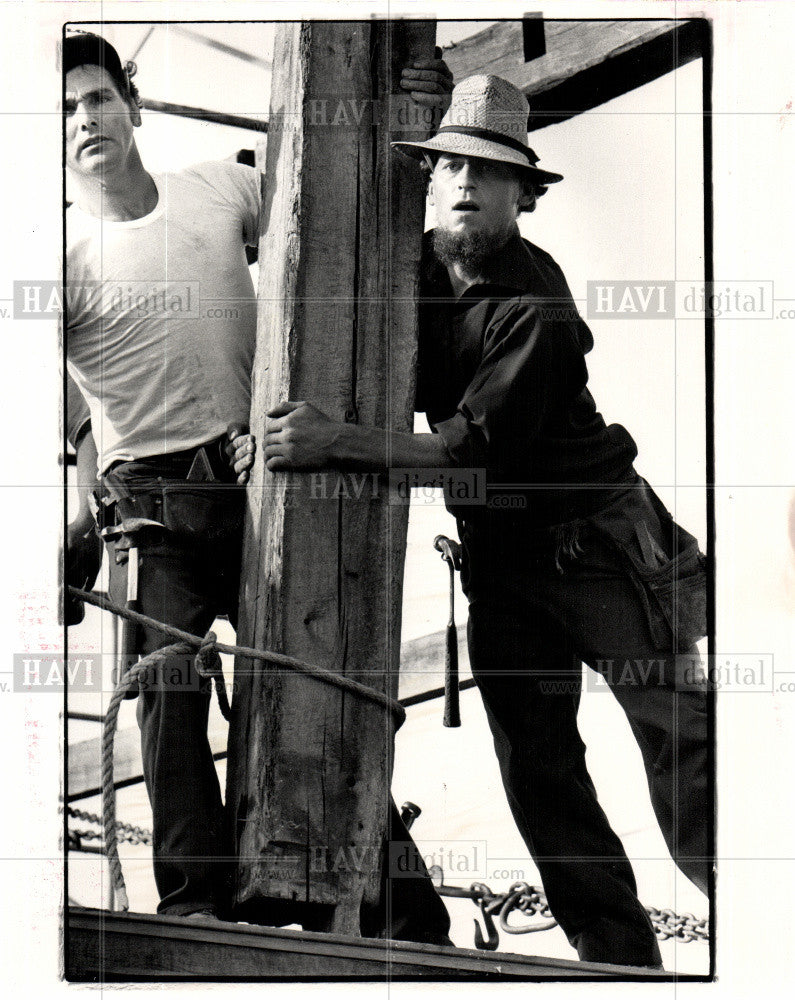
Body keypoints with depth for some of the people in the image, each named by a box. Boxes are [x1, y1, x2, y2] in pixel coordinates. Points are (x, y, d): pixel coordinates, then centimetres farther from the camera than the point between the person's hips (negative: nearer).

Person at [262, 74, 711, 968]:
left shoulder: (537, 301, -17)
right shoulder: (411, 268, 3)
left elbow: (474, 447, -24)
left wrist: (337, 442, -29)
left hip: (594, 534, -6)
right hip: (498, 552, 6)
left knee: (682, 748, -9)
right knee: (537, 772, 3)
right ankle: (617, 955, 9)